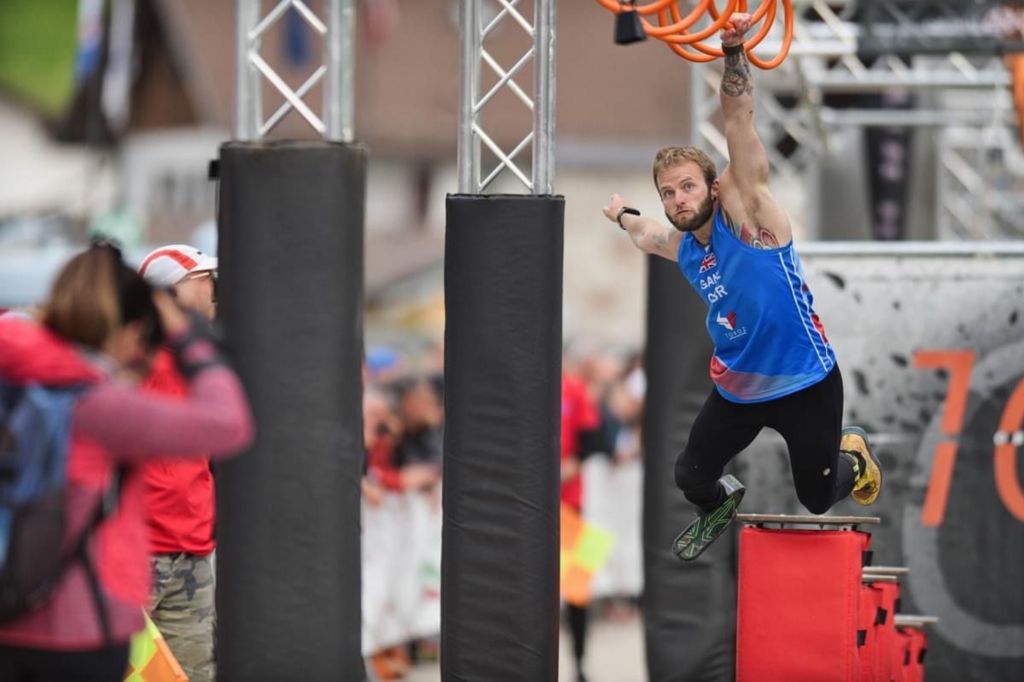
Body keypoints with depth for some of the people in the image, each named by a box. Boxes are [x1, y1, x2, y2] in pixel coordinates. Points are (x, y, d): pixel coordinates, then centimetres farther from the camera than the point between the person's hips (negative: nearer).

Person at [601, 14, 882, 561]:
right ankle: (720, 507, 44)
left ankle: (852, 455, 39)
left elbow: (738, 121, -32)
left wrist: (733, 53, -43)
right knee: (690, 477, 7)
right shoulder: (678, 247, -1)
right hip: (737, 389, 6)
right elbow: (646, 235, 28)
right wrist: (622, 216, 45)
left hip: (805, 385, -6)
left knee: (817, 500, 4)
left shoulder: (744, 209, -19)